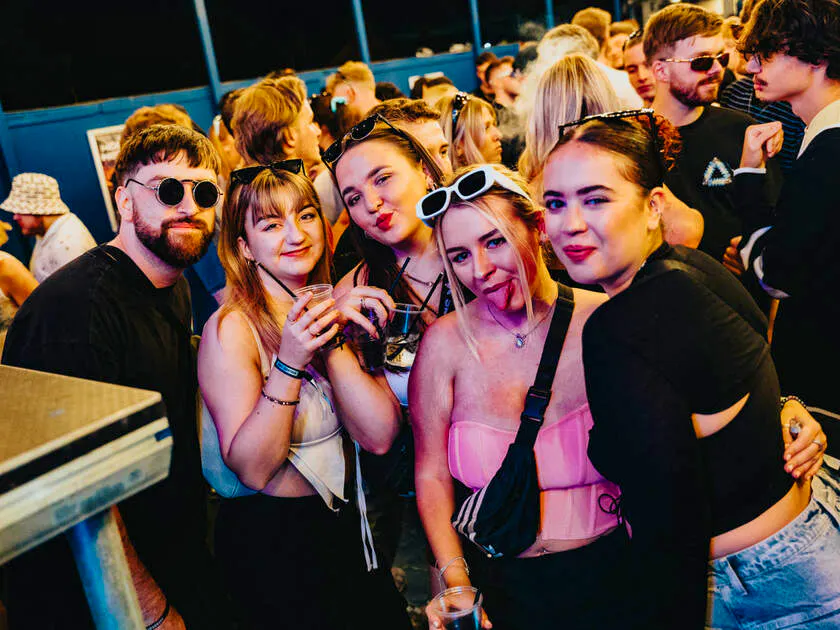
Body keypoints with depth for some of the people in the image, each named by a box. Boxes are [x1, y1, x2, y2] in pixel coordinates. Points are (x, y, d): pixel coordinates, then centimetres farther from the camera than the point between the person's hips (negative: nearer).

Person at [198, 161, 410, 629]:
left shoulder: (331, 307, 0)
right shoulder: (232, 330, -17)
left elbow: (380, 436, -11)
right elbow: (252, 469, -22)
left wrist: (332, 338, -22)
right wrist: (289, 362, -33)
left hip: (344, 521, 6)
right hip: (270, 541, -6)